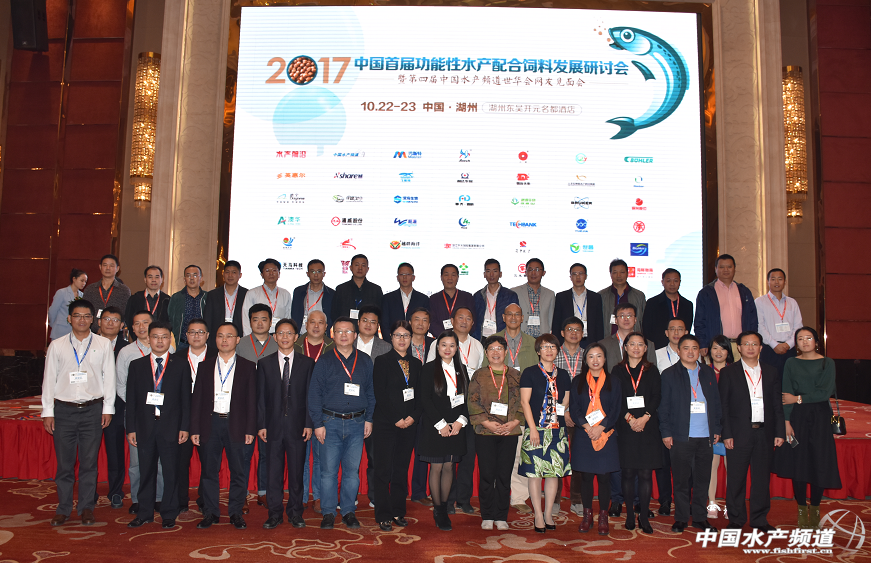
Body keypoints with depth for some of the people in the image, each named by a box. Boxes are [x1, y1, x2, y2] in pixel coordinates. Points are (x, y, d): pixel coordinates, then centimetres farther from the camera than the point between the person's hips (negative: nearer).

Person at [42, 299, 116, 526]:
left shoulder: (103, 345, 4)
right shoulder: (56, 346, 5)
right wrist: (47, 411, 3)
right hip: (64, 409, 0)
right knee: (64, 462, 5)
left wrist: (108, 408, 1)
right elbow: (49, 379, 6)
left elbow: (109, 377, 5)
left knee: (89, 462, 5)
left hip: (93, 409, 0)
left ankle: (86, 507, 16)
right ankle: (63, 508, 18)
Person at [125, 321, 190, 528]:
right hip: (145, 427, 2)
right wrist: (131, 429, 1)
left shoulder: (181, 366, 5)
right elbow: (131, 400, 7)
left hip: (170, 427, -1)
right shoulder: (137, 365, 9)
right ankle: (145, 513, 22)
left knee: (170, 472, 2)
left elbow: (186, 399, 3)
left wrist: (184, 427, -3)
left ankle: (169, 514, 14)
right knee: (146, 471, 9)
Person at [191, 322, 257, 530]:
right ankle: (210, 512, 18)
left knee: (238, 471, 3)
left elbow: (252, 401, 3)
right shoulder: (205, 365, 10)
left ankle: (236, 513, 15)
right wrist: (194, 429, 2)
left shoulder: (248, 367, 5)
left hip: (236, 424, -2)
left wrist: (250, 430, -4)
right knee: (209, 470, 7)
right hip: (211, 423, 2)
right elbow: (197, 399, 8)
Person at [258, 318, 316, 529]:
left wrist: (309, 424, -4)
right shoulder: (264, 364, 7)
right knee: (274, 471, 5)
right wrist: (261, 425, -1)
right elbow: (261, 397, 6)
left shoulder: (307, 363, 5)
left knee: (297, 471, 5)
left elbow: (310, 395, 2)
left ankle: (295, 513, 18)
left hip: (297, 425, -1)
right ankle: (274, 514, 16)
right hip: (273, 425, 1)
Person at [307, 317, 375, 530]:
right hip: (331, 422, -1)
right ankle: (328, 513, 12)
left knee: (352, 470, 6)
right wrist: (318, 424, -5)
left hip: (357, 424, 2)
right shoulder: (324, 362, 3)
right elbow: (314, 394, 1)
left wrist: (369, 419, 5)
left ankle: (349, 512, 17)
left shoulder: (365, 361, 9)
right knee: (329, 470, 0)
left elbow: (371, 391, 12)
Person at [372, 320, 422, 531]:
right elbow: (380, 395, -8)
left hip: (409, 424, 4)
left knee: (402, 470, 8)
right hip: (386, 424, -4)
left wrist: (413, 417, -5)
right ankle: (383, 515, 8)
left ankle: (398, 512, 19)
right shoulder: (382, 361, -1)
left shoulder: (416, 363, 12)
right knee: (383, 470, -2)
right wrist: (396, 419, -11)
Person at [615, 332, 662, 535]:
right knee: (628, 472, 2)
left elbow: (657, 396, 1)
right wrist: (629, 417, -13)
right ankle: (630, 515, 11)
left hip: (647, 427, 0)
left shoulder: (652, 370, 10)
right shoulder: (618, 371, 8)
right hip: (625, 427, 0)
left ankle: (644, 517, 5)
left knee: (645, 473, -2)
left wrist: (645, 417, -12)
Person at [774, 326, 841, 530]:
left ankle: (815, 509, 13)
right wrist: (787, 422, -7)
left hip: (820, 416, -1)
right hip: (797, 416, 1)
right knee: (798, 462, 0)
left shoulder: (827, 363, 4)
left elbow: (825, 392, -8)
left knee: (820, 462, 0)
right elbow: (786, 395, 1)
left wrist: (799, 398, -9)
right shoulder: (791, 363, 7)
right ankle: (802, 510, 11)